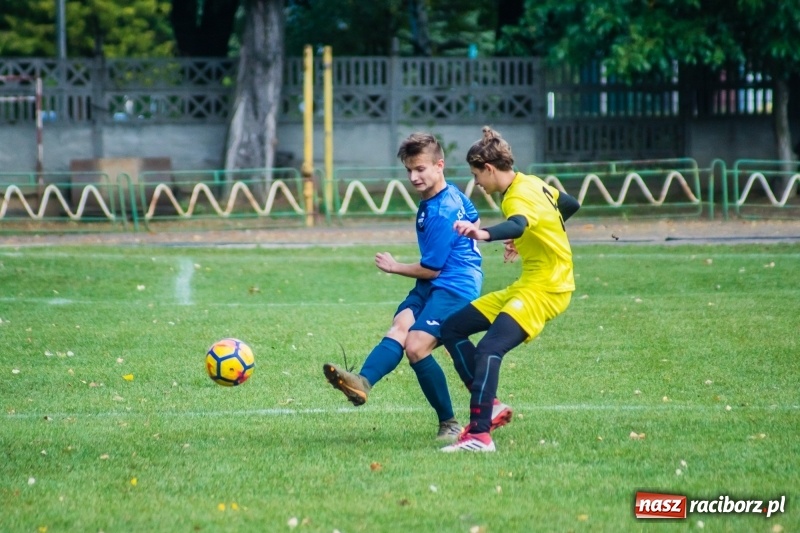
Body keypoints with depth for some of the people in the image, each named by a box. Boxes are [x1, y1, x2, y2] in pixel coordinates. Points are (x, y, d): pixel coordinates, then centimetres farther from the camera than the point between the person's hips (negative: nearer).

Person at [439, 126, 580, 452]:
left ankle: (480, 435, -36)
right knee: (452, 329, 9)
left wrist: (485, 234, -64)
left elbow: (517, 225, -43)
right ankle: (487, 406, 8)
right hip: (528, 284, 11)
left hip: (544, 288, -11)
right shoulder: (532, 184, 10)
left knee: (489, 349, -29)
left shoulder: (520, 196, -19)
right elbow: (570, 205, 27)